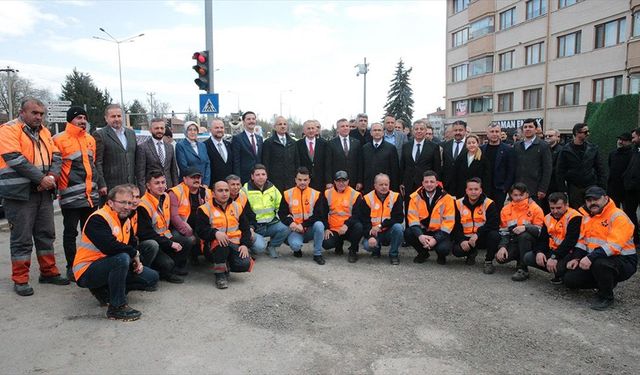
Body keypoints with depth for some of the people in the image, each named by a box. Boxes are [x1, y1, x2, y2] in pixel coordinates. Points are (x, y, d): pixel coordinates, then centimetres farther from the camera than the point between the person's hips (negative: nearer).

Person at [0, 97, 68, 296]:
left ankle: (49, 272, 24)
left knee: (46, 234, 12)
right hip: (20, 192, -6)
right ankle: (20, 280, 10)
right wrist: (41, 178, -18)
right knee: (22, 238, 0)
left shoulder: (44, 131, 15)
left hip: (44, 192, 7)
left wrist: (52, 176, -9)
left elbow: (56, 156, 10)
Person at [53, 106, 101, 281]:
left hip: (91, 195, 6)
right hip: (71, 196, -6)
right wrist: (57, 186, -8)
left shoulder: (90, 139, 13)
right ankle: (71, 267, 13)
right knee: (70, 233, 4)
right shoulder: (59, 140, -7)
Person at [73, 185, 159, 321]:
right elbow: (109, 247, -34)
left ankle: (105, 291, 7)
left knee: (152, 277, 0)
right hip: (87, 272, -8)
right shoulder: (98, 219, -20)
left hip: (110, 266, 9)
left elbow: (131, 244, 16)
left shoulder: (125, 220, 8)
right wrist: (134, 254, -20)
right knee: (122, 258, -37)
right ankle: (117, 307, -23)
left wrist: (136, 261, -4)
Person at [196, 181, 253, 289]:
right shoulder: (205, 209, 0)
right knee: (221, 242, -38)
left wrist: (245, 244, -6)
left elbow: (245, 228, 10)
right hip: (214, 246, -3)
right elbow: (200, 230, -11)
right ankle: (220, 273, -17)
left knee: (244, 265, -23)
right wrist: (215, 233, -30)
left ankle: (225, 265, 12)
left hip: (235, 245, 3)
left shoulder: (237, 207, 11)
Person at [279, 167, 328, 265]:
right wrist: (290, 222, -19)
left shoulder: (316, 194, -3)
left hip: (310, 229, 1)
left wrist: (303, 225, -20)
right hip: (295, 229, -1)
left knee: (319, 225, -32)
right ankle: (297, 249, 9)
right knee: (295, 245, -32)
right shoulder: (288, 194, 0)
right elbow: (282, 213, 2)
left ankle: (317, 254, -12)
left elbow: (319, 215, -9)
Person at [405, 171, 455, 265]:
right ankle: (423, 253, 5)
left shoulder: (447, 198, -10)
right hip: (422, 231, 3)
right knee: (408, 234, -27)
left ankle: (441, 256, 11)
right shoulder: (415, 197, -5)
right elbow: (412, 218, -11)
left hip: (439, 232, -2)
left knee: (443, 248, -32)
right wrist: (420, 235, -27)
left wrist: (435, 239, -24)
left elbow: (449, 222, -13)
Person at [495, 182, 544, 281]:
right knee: (500, 257, -23)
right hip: (513, 242, 3)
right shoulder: (506, 209, 3)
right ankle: (520, 258, 12)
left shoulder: (535, 208, -8)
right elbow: (503, 231, 3)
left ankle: (523, 269, -23)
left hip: (529, 242, -3)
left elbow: (539, 231, -15)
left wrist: (525, 227, -34)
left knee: (524, 236, -37)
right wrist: (502, 246, -12)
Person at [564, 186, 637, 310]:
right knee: (570, 280, -5)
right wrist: (576, 258, 0)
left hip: (623, 262, -8)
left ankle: (606, 297, -11)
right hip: (594, 260, 8)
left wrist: (591, 258, -36)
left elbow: (614, 245, -28)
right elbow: (582, 240, 15)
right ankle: (607, 282, 17)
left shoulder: (618, 216, -16)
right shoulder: (587, 216, 10)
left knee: (599, 264, -40)